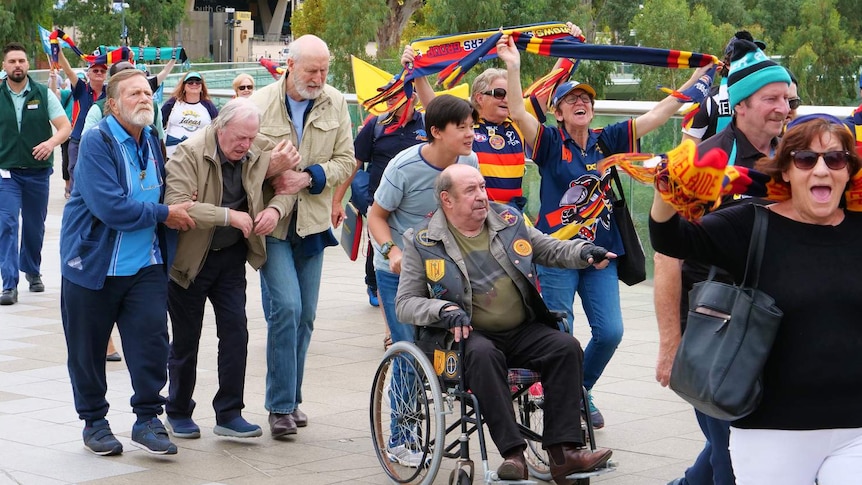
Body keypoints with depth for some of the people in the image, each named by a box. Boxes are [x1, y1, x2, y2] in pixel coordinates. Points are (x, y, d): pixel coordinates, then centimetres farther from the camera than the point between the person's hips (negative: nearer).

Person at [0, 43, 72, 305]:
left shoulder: (44, 94, -2)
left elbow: (65, 127, -6)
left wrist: (51, 142, -26)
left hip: (38, 171, 1)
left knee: (35, 225, 14)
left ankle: (32, 271, 37)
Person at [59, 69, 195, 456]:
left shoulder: (153, 143, 9)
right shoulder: (96, 143, -13)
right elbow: (110, 206, -24)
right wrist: (164, 214, -17)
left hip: (145, 265, 5)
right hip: (93, 262, -5)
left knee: (151, 338, -6)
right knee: (88, 348, 5)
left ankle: (147, 419, 5)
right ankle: (94, 422, 21)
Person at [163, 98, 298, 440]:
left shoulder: (255, 158, -1)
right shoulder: (189, 154, -18)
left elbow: (283, 189, 11)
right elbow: (177, 206, -29)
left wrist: (275, 209, -14)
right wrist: (230, 216, -33)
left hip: (232, 257, 4)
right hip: (190, 258, -4)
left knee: (235, 331, -3)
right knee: (186, 338, 6)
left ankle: (229, 414, 6)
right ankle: (178, 413, 23)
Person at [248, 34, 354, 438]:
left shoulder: (335, 103, 0)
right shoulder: (260, 104, -8)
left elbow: (345, 160, 2)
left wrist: (309, 177, -14)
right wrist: (270, 178, -21)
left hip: (312, 223, 4)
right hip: (271, 222, -4)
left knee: (304, 315, 9)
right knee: (285, 307, -15)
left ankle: (290, 399, 23)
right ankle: (281, 405, -5)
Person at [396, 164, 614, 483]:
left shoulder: (508, 220, 12)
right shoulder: (422, 242, 1)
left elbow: (549, 249, 23)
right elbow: (405, 303, 0)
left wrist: (583, 252, 1)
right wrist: (444, 309, -20)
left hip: (524, 331, 4)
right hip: (471, 335, -4)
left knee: (566, 348, -23)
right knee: (483, 354, -37)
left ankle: (562, 451, -26)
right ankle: (512, 453, -39)